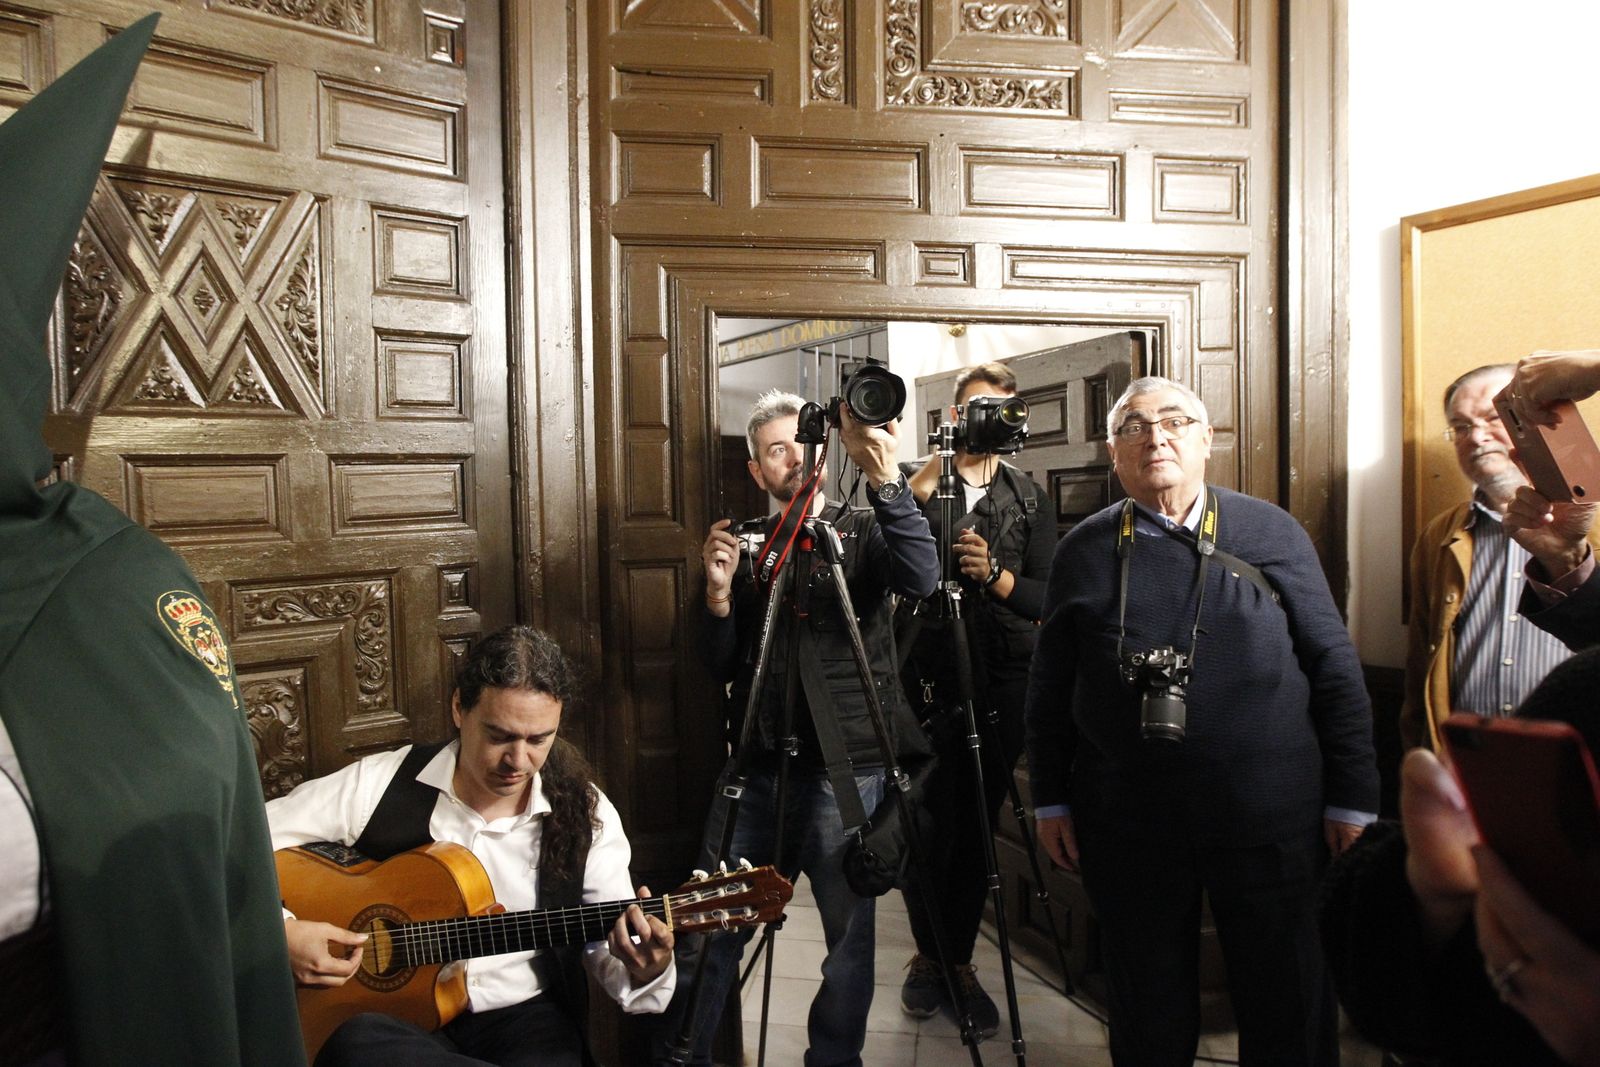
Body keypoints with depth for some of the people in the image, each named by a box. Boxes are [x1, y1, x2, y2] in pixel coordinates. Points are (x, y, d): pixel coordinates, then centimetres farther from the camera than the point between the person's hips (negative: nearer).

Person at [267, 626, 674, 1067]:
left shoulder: (585, 814, -3)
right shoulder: (379, 785, -7)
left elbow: (608, 953, -1)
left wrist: (645, 973, -23)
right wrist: (280, 929, -16)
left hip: (523, 1017, -1)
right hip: (399, 1022, 2)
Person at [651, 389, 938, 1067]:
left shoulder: (862, 534, 2)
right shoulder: (748, 546, 10)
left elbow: (921, 578, -21)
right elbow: (720, 668, 8)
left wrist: (887, 482, -33)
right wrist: (720, 593, -9)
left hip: (844, 774, -3)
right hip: (757, 768, 3)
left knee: (850, 942, 5)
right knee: (708, 931, 7)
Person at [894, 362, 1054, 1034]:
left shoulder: (1028, 497, 9)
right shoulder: (914, 478, 3)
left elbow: (1049, 596, 2)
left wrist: (997, 575, -15)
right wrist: (916, 493, -21)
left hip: (1003, 682, 2)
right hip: (928, 675, -1)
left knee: (978, 826, 7)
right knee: (930, 825, 2)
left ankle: (958, 960, 23)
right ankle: (929, 954, 24)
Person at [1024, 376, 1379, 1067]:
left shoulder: (1271, 532, 2)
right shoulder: (1083, 551, 4)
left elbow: (1335, 670, 2)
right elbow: (1049, 687, 6)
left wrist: (1353, 799, 0)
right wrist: (1050, 799, 5)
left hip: (1271, 819, 0)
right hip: (1125, 823, 1)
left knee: (1289, 1012, 13)